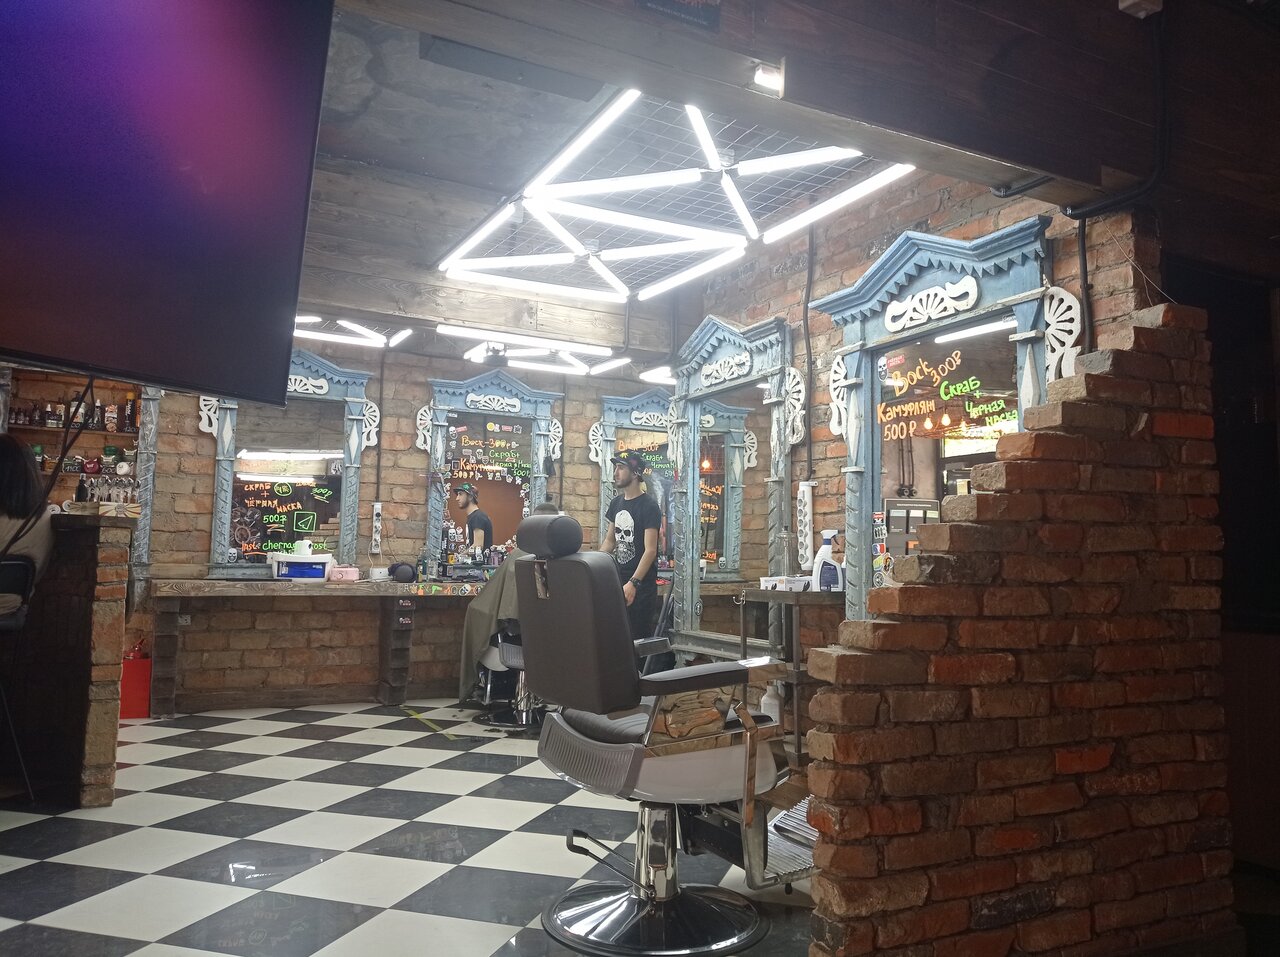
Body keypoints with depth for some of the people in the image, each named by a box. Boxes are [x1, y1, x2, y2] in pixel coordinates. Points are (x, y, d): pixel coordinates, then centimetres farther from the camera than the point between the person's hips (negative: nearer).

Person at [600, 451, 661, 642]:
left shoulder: (649, 506, -11)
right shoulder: (616, 503, 10)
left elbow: (650, 550, -17)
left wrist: (633, 583, -26)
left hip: (641, 584, -6)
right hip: (619, 580, 6)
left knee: (638, 637, -3)